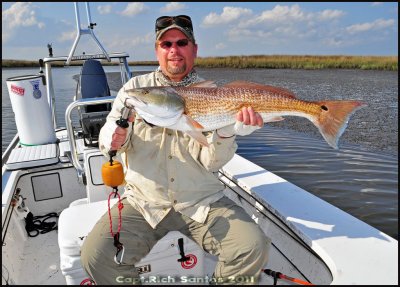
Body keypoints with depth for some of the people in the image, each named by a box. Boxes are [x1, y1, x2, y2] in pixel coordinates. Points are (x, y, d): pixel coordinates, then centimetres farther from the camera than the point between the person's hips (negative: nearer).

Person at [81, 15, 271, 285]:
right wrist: (116, 138, -25)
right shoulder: (137, 86, 5)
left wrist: (227, 131, -27)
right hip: (144, 202, 1)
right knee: (96, 255, -19)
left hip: (202, 202, 0)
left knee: (253, 248, -19)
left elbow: (212, 162, -7)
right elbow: (106, 138, -1)